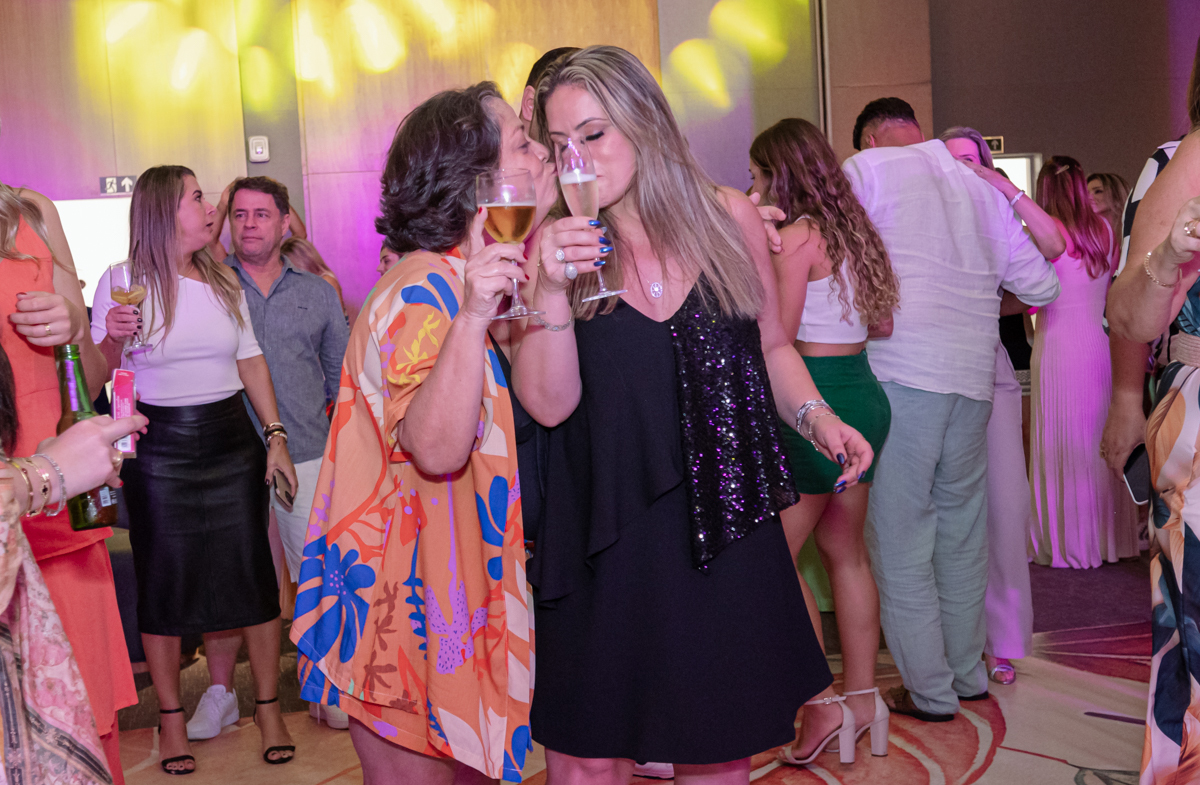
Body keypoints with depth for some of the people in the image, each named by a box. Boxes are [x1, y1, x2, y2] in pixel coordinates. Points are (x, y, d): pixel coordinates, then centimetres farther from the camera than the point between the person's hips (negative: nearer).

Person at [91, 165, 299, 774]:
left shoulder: (224, 280, 9)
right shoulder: (121, 281, -3)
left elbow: (251, 361, 11)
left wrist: (276, 436, 4)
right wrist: (112, 339, -21)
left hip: (231, 440, 3)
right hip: (158, 449, -3)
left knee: (251, 574, 3)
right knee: (164, 581, 4)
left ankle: (267, 706, 18)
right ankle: (172, 717, 20)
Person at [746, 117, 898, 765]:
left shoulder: (795, 236, -13)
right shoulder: (850, 229, 12)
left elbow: (777, 339, -15)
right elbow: (881, 322, 15)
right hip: (865, 398, 9)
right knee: (844, 552, 15)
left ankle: (821, 704, 4)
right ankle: (862, 698, 21)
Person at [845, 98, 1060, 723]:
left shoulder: (864, 169, 4)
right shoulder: (981, 184, 16)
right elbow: (1041, 286, 15)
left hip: (898, 372, -5)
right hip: (973, 375, 6)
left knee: (900, 537, 2)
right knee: (963, 534, 16)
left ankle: (930, 691, 7)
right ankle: (968, 672, 27)